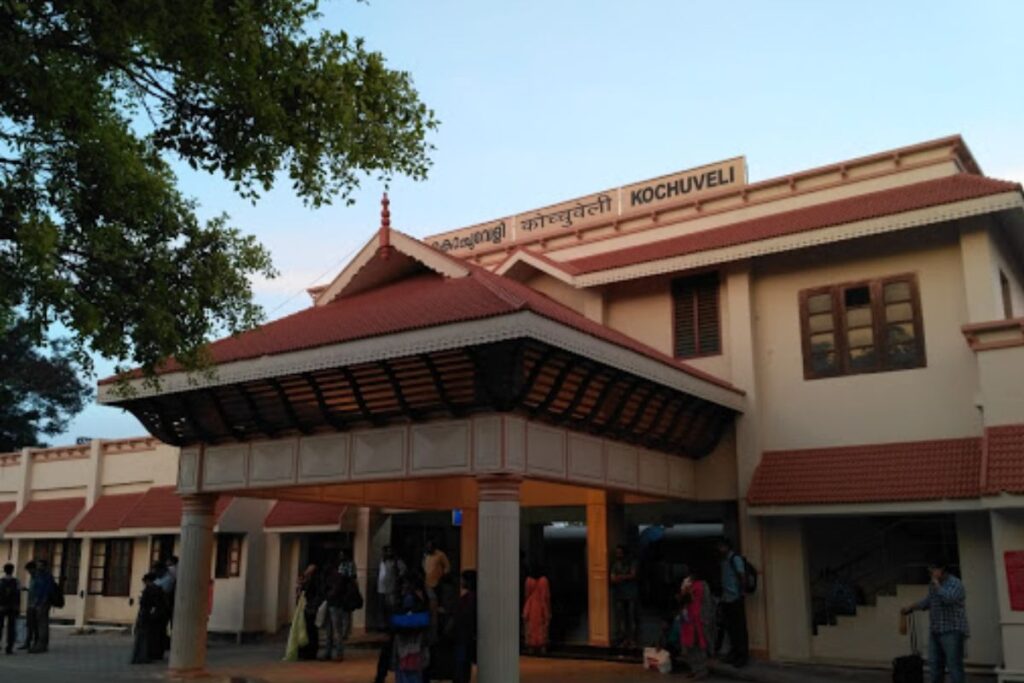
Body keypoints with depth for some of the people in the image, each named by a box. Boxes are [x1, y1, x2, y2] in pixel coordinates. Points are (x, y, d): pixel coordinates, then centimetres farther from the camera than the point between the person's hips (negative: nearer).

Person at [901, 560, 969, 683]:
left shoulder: (955, 583, -9)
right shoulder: (933, 585, 15)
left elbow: (948, 598, -26)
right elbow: (927, 602, 27)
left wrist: (937, 585, -14)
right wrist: (911, 607, 20)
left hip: (952, 631, -8)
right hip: (936, 632, 8)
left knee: (954, 665, -9)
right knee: (935, 664, 7)